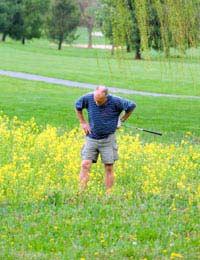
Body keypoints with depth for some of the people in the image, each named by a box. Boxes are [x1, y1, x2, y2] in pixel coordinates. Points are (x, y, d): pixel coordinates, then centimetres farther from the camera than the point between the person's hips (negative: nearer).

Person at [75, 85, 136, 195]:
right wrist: (82, 122, 7)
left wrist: (121, 120, 1)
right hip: (91, 138, 1)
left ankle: (109, 195, 8)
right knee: (85, 165, -8)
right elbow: (77, 105, 12)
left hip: (108, 139, -1)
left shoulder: (115, 102, -16)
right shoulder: (88, 99, -10)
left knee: (109, 168, 0)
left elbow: (132, 106, 0)